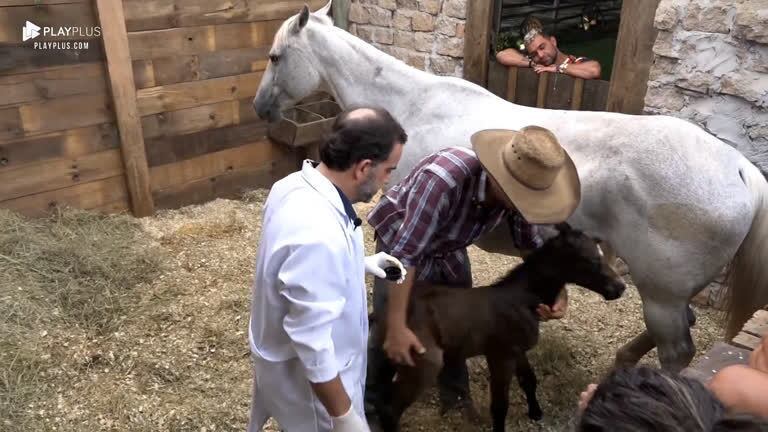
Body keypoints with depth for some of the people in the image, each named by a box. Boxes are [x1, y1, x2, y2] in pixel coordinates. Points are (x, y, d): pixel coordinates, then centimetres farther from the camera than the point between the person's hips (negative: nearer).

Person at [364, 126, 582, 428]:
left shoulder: (515, 186, -23)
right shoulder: (442, 179, -44)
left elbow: (530, 243, -6)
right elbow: (405, 255, -41)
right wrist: (397, 327, -40)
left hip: (450, 249, 6)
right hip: (402, 241, -6)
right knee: (386, 328, -2)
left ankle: (454, 393, 36)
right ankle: (371, 406, 20)